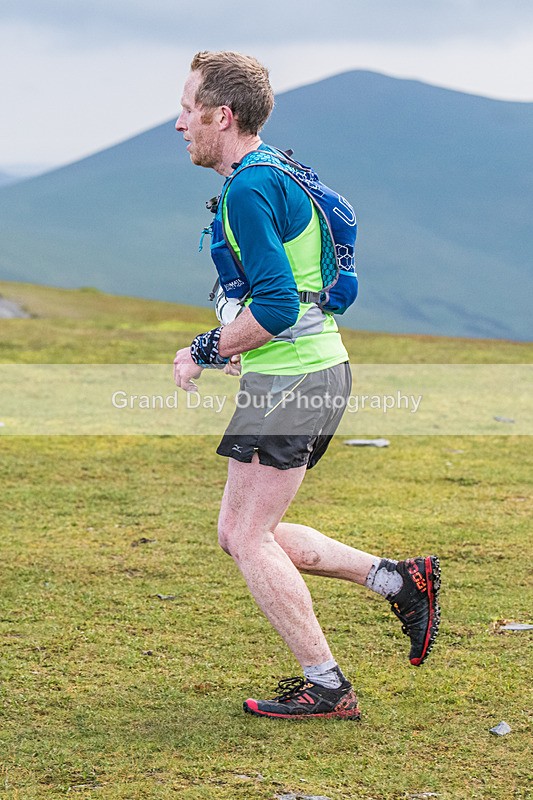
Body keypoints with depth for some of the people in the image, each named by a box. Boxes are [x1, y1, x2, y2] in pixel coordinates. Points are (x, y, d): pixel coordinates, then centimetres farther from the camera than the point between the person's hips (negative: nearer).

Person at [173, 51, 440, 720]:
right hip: (315, 367, 10)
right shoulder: (278, 173, 15)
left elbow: (277, 308, -24)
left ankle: (325, 687, 3)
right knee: (242, 533, 14)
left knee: (248, 538, -3)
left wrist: (206, 351, -13)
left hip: (291, 381, -10)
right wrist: (244, 346, 17)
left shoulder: (248, 190, -18)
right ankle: (400, 580, 16)